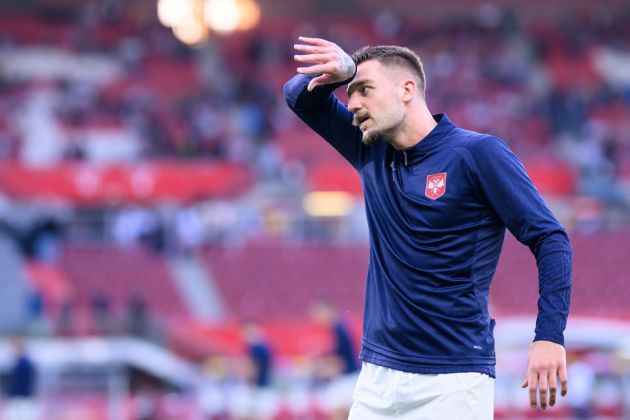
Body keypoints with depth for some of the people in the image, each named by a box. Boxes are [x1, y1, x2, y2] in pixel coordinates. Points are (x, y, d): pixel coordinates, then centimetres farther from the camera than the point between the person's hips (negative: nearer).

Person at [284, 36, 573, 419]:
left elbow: (550, 240, -9)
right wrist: (339, 70, -10)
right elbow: (300, 97, 14)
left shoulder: (478, 154, -7)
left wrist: (549, 336, -21)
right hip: (377, 376, 6)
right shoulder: (371, 152, 11)